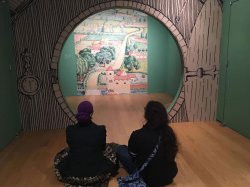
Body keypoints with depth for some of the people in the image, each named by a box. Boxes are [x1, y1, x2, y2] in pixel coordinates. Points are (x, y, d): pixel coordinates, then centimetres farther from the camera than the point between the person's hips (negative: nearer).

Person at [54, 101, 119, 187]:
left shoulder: (70, 130, -12)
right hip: (96, 174, -2)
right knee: (110, 147, 23)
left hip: (72, 175, 3)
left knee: (59, 156, 32)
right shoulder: (100, 129, -16)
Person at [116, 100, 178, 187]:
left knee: (120, 149, 7)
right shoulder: (169, 131, -13)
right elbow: (172, 154, 6)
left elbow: (132, 156, -8)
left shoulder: (137, 135, -27)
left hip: (148, 179, -5)